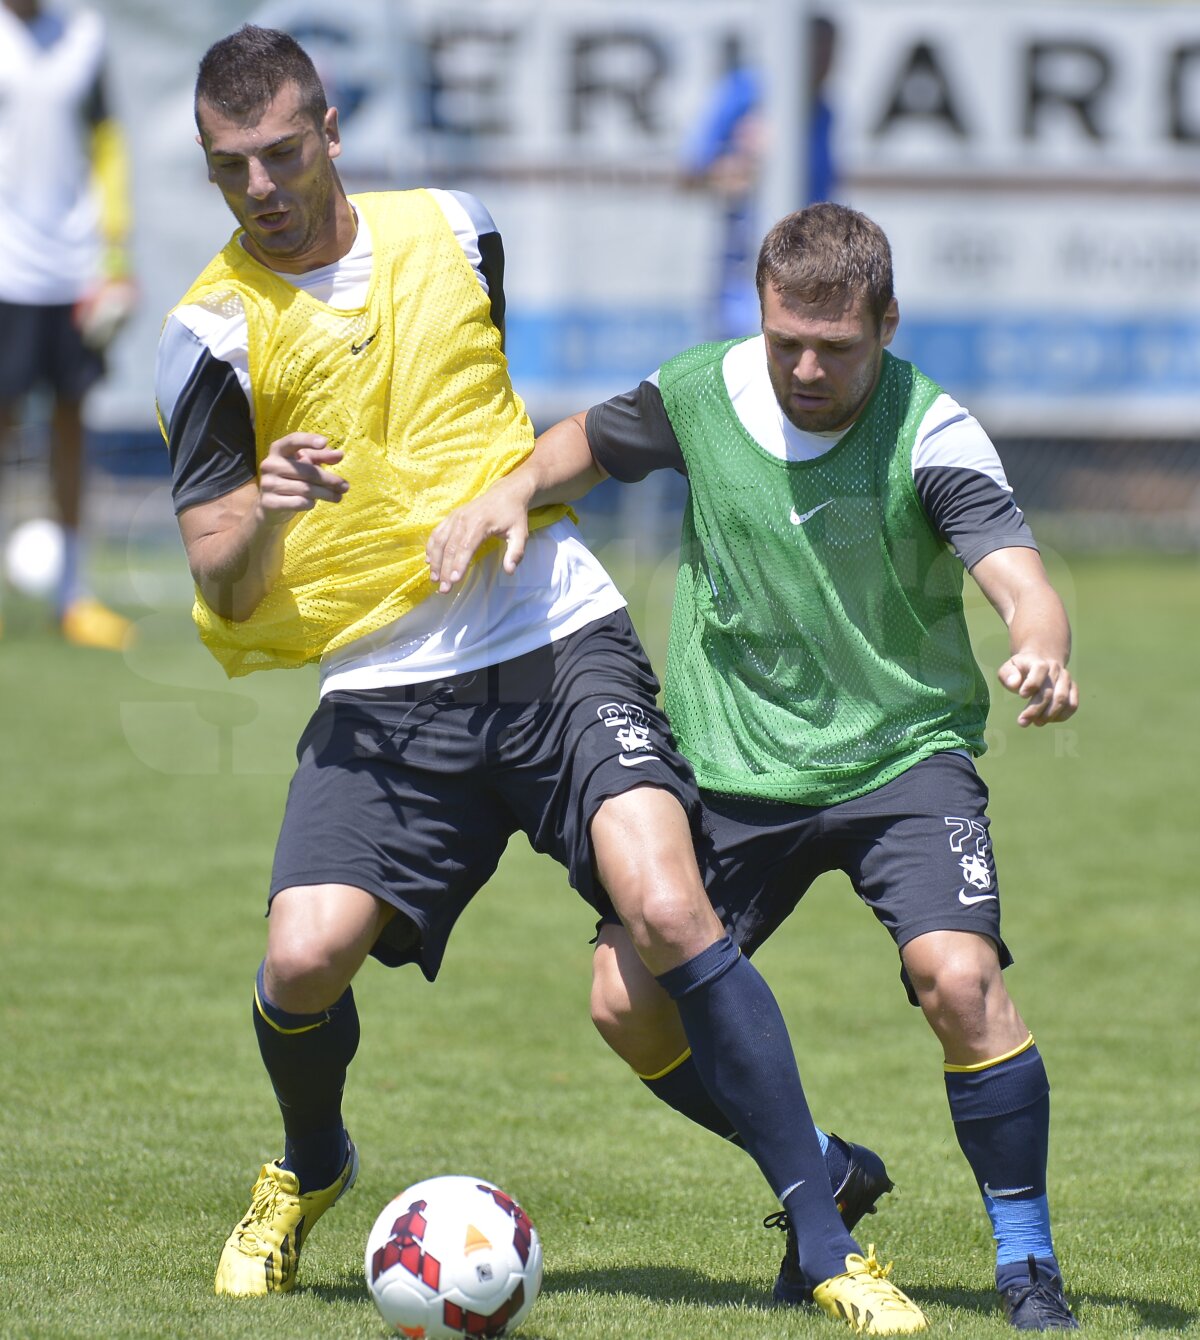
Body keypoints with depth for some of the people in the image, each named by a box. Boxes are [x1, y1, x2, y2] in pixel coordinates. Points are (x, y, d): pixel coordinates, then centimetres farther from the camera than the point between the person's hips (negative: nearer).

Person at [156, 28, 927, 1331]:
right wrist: (262, 513, -25)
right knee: (304, 956, -18)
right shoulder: (214, 333, -2)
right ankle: (309, 1168, 19)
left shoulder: (451, 232, 7)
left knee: (668, 911, -19)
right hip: (384, 695, -1)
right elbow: (221, 590, -6)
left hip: (557, 638, 1)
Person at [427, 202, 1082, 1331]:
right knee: (629, 1004, -4)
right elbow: (591, 443, 15)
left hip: (902, 756, -4)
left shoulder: (931, 435, -17)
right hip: (735, 767, 4)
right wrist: (514, 491, -5)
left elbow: (1020, 581, -29)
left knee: (958, 976, -26)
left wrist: (1042, 649, -52)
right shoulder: (703, 393, -6)